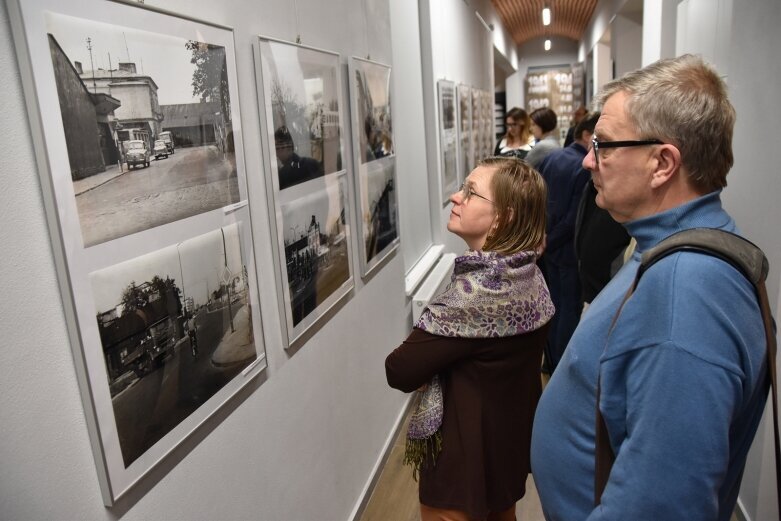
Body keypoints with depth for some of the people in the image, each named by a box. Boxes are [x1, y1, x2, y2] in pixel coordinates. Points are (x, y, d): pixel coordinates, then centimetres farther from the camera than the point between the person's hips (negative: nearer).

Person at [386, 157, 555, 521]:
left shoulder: (476, 291, -30)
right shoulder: (527, 274, -4)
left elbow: (401, 371, -24)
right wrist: (436, 357, -9)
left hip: (467, 455, -8)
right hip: (512, 439, 8)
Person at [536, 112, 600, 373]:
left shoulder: (551, 157, 4)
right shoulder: (587, 168, -19)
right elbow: (575, 218, -22)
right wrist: (549, 242, -10)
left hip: (549, 246, 8)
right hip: (569, 248, -7)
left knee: (553, 304, 19)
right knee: (570, 309, 6)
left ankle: (550, 361, 32)